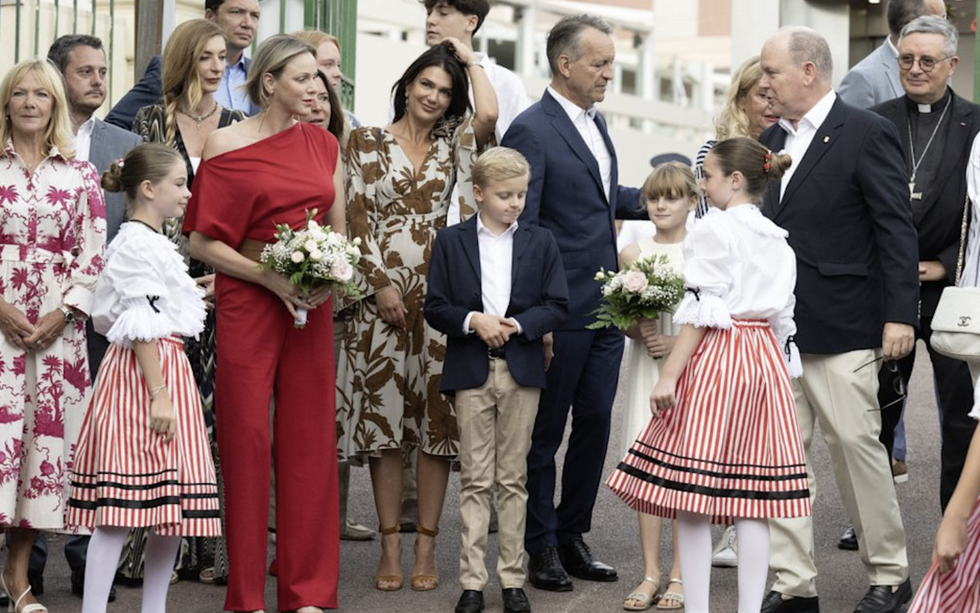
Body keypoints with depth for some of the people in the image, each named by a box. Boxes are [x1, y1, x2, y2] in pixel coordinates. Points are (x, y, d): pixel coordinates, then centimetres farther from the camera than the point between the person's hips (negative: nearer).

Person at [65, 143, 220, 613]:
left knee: (174, 504, 9)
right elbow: (141, 329, -18)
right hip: (140, 374, -10)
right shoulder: (136, 244, -12)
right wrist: (159, 394, -21)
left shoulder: (154, 244, 19)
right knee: (119, 506, -11)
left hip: (168, 369, 10)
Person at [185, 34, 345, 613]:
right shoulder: (228, 146, -4)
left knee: (310, 440, 4)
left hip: (312, 305, 4)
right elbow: (203, 243, -5)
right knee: (247, 438, -1)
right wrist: (271, 278, -15)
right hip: (248, 302, -4)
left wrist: (329, 277, -6)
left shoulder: (323, 143, 9)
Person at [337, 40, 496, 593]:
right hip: (381, 294, -1)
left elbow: (489, 115, -13)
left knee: (437, 418, 0)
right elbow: (358, 219, 1)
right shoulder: (368, 143, 7)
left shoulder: (454, 145, 10)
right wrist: (380, 285, -8)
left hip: (441, 294, 1)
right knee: (383, 416, 0)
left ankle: (427, 545, 6)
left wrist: (471, 58, 2)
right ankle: (391, 544, 6)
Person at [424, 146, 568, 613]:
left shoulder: (540, 242, 6)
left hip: (521, 369, 1)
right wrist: (472, 321, -17)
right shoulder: (450, 242, 3)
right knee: (475, 480, 1)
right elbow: (435, 307, 0)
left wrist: (518, 324, -14)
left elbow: (556, 306, 2)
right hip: (471, 369, -1)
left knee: (513, 479, 6)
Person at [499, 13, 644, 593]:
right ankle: (542, 546, 15)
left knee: (595, 424, 12)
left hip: (606, 307, 8)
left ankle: (572, 536, 24)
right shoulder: (531, 130, -14)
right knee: (545, 432, 4)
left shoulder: (596, 122, 13)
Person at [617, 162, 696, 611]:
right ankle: (650, 573, 7)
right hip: (646, 368, 3)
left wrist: (680, 342, -16)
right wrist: (641, 331, -10)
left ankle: (679, 575, 5)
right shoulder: (633, 254, 7)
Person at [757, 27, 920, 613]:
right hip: (776, 328, 7)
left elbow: (897, 229, -10)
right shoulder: (772, 139, 13)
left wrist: (900, 314, -15)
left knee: (857, 443, -1)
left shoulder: (867, 133, -8)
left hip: (841, 327, -7)